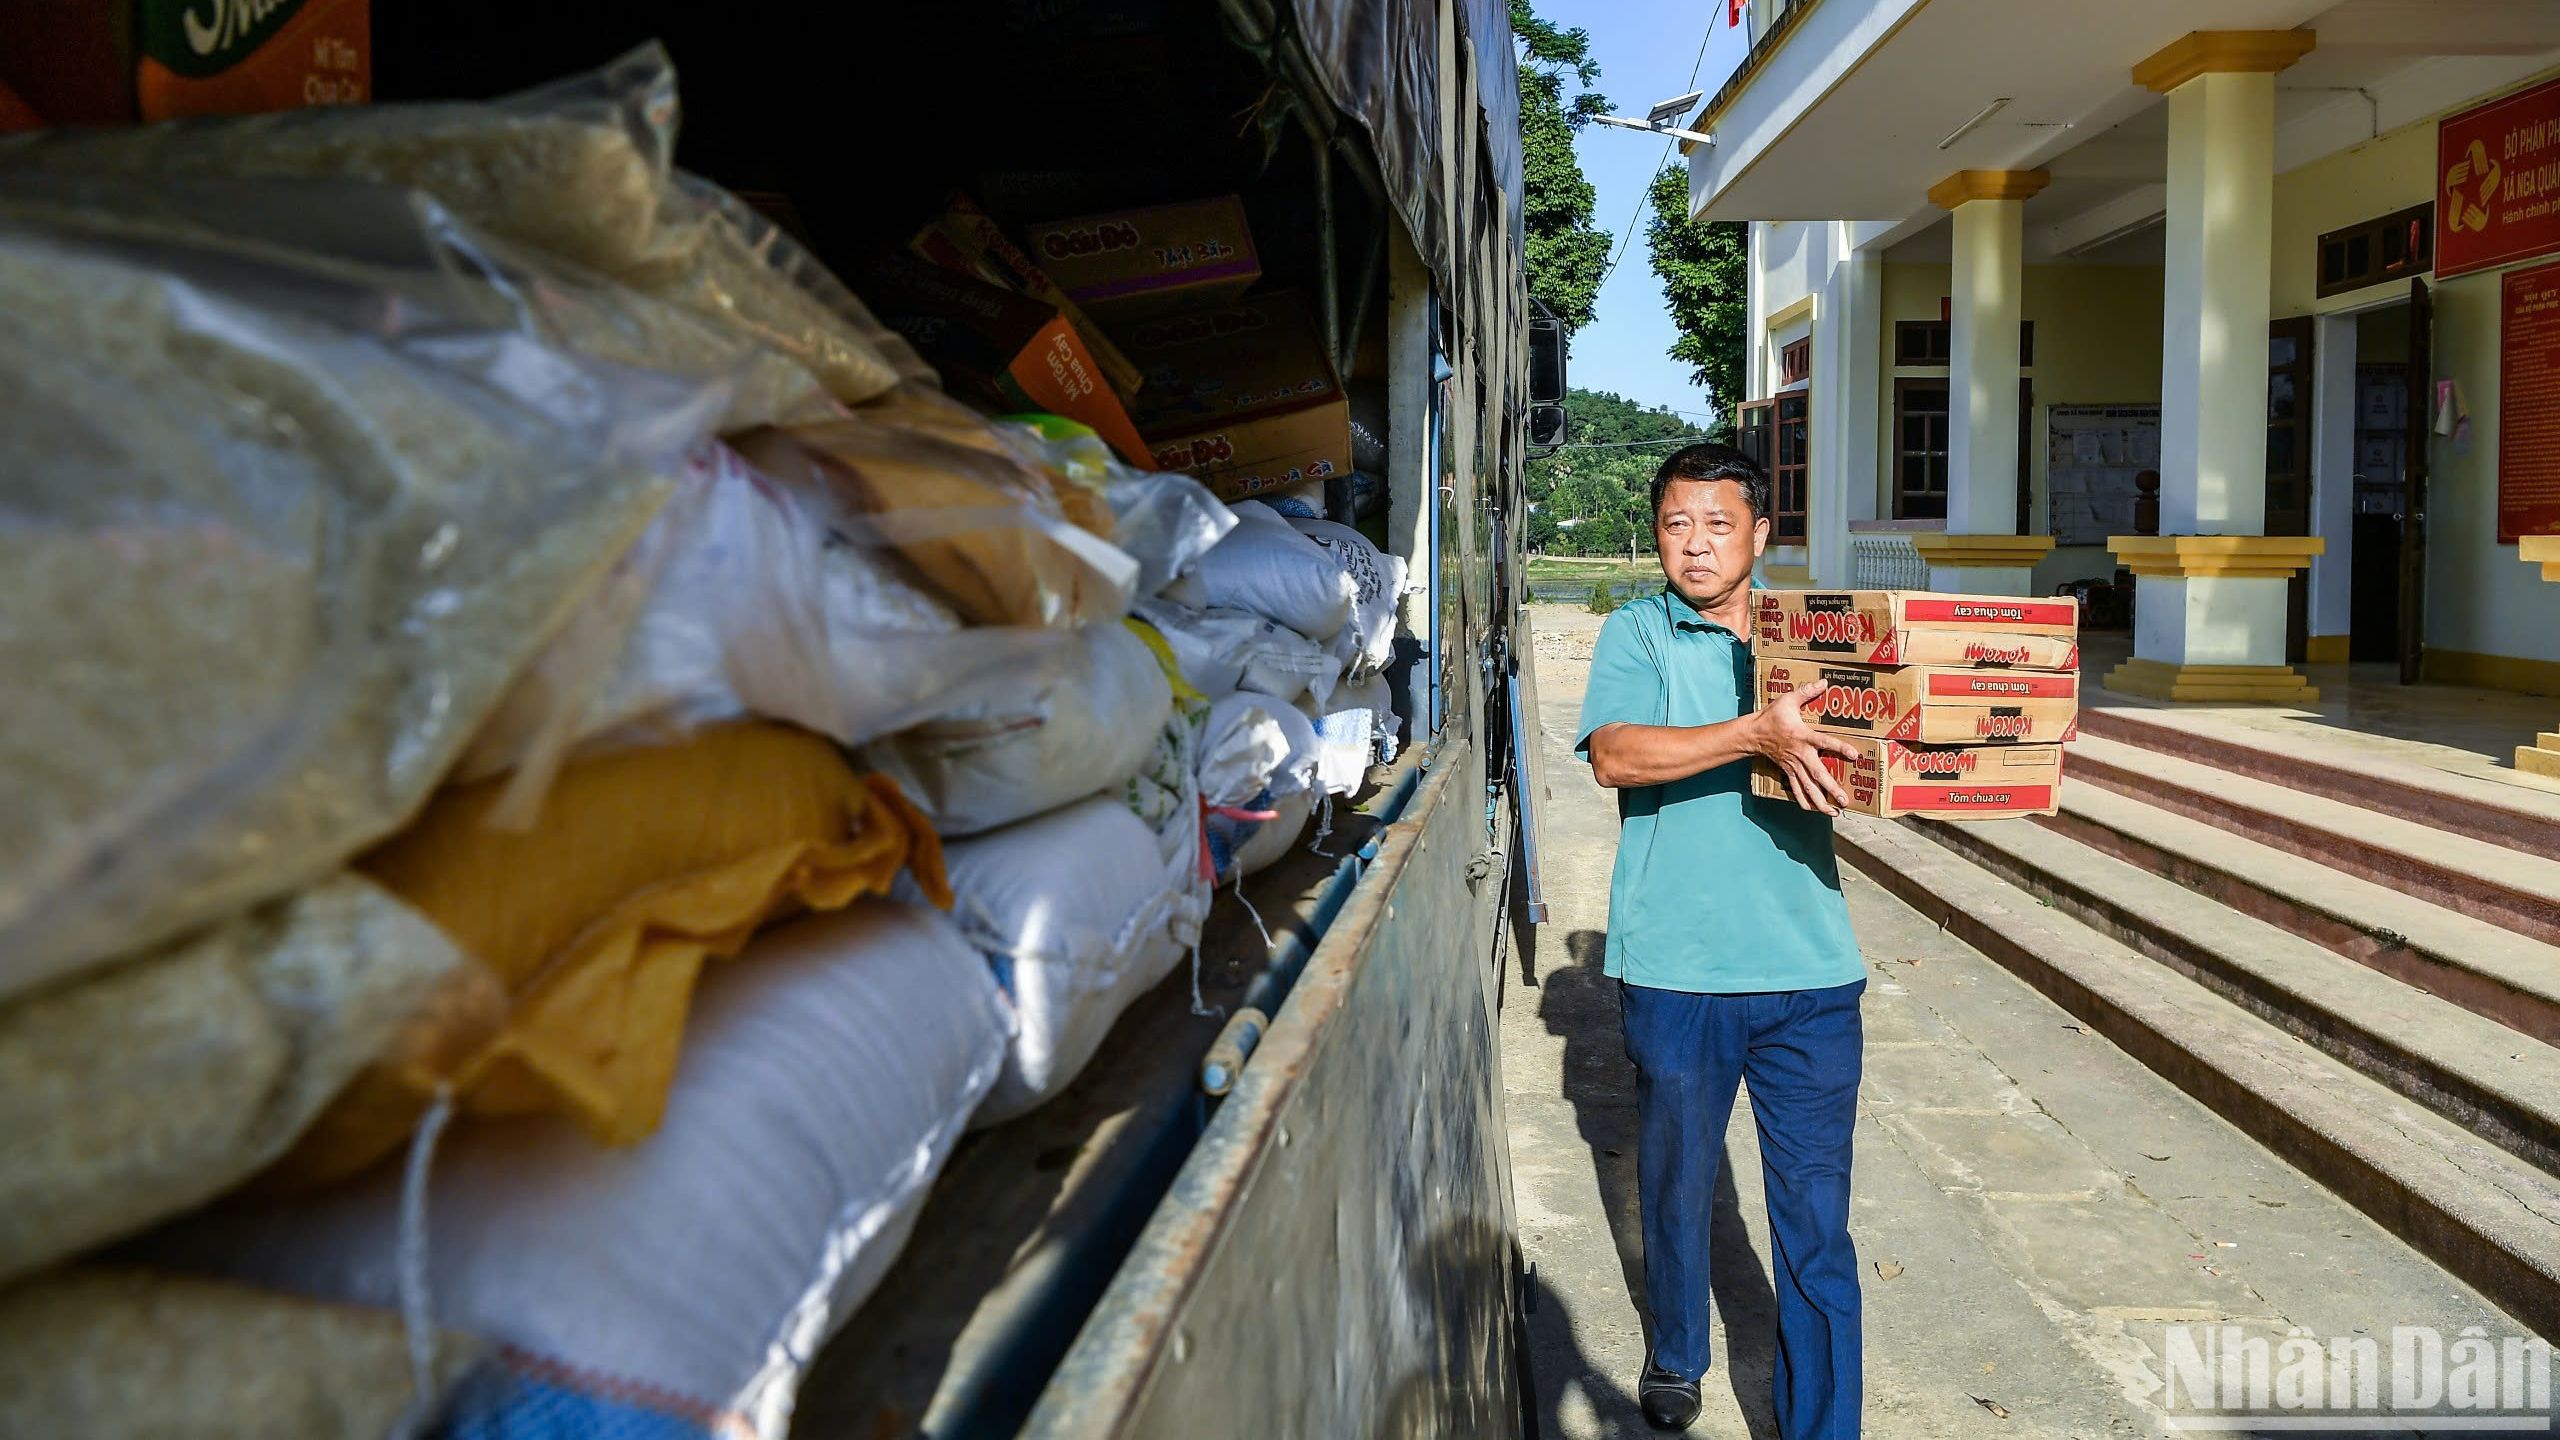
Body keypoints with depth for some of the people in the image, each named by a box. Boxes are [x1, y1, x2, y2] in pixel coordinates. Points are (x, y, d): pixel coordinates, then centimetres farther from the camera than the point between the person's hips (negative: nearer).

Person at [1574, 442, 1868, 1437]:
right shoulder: (1637, 634, 0)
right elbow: (1614, 755, -18)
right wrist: (1756, 736, -30)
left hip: (1809, 971, 1)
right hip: (1676, 971, -1)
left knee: (1817, 1220, 2)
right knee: (1676, 1186, 18)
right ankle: (1676, 1357, 43)